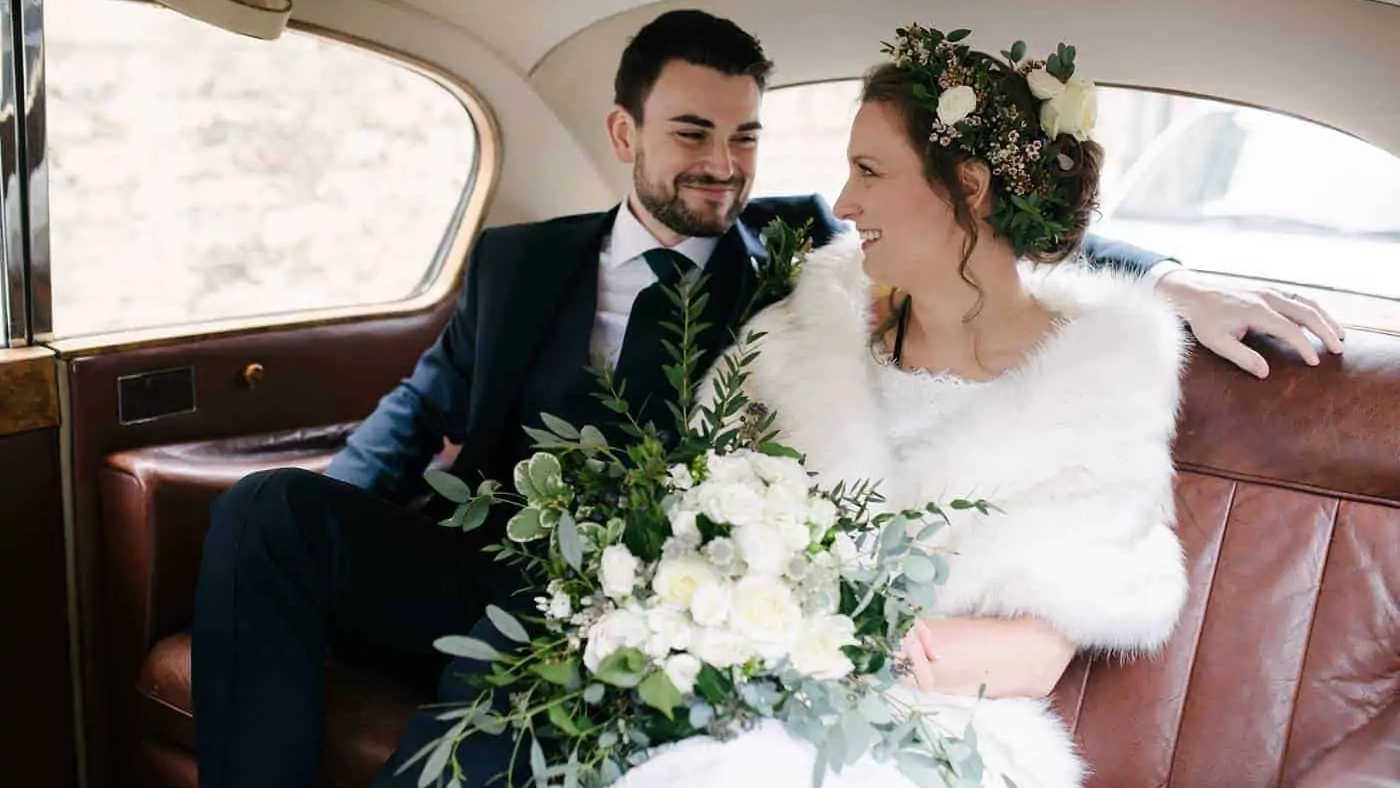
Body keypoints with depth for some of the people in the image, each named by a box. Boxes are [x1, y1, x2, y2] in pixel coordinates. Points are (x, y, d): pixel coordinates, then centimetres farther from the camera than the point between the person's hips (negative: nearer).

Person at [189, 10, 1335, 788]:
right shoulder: (516, 261, 17)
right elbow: (426, 406, 20)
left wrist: (1167, 284, -2)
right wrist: (320, 517, 1)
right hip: (476, 567, 4)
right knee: (267, 509, -24)